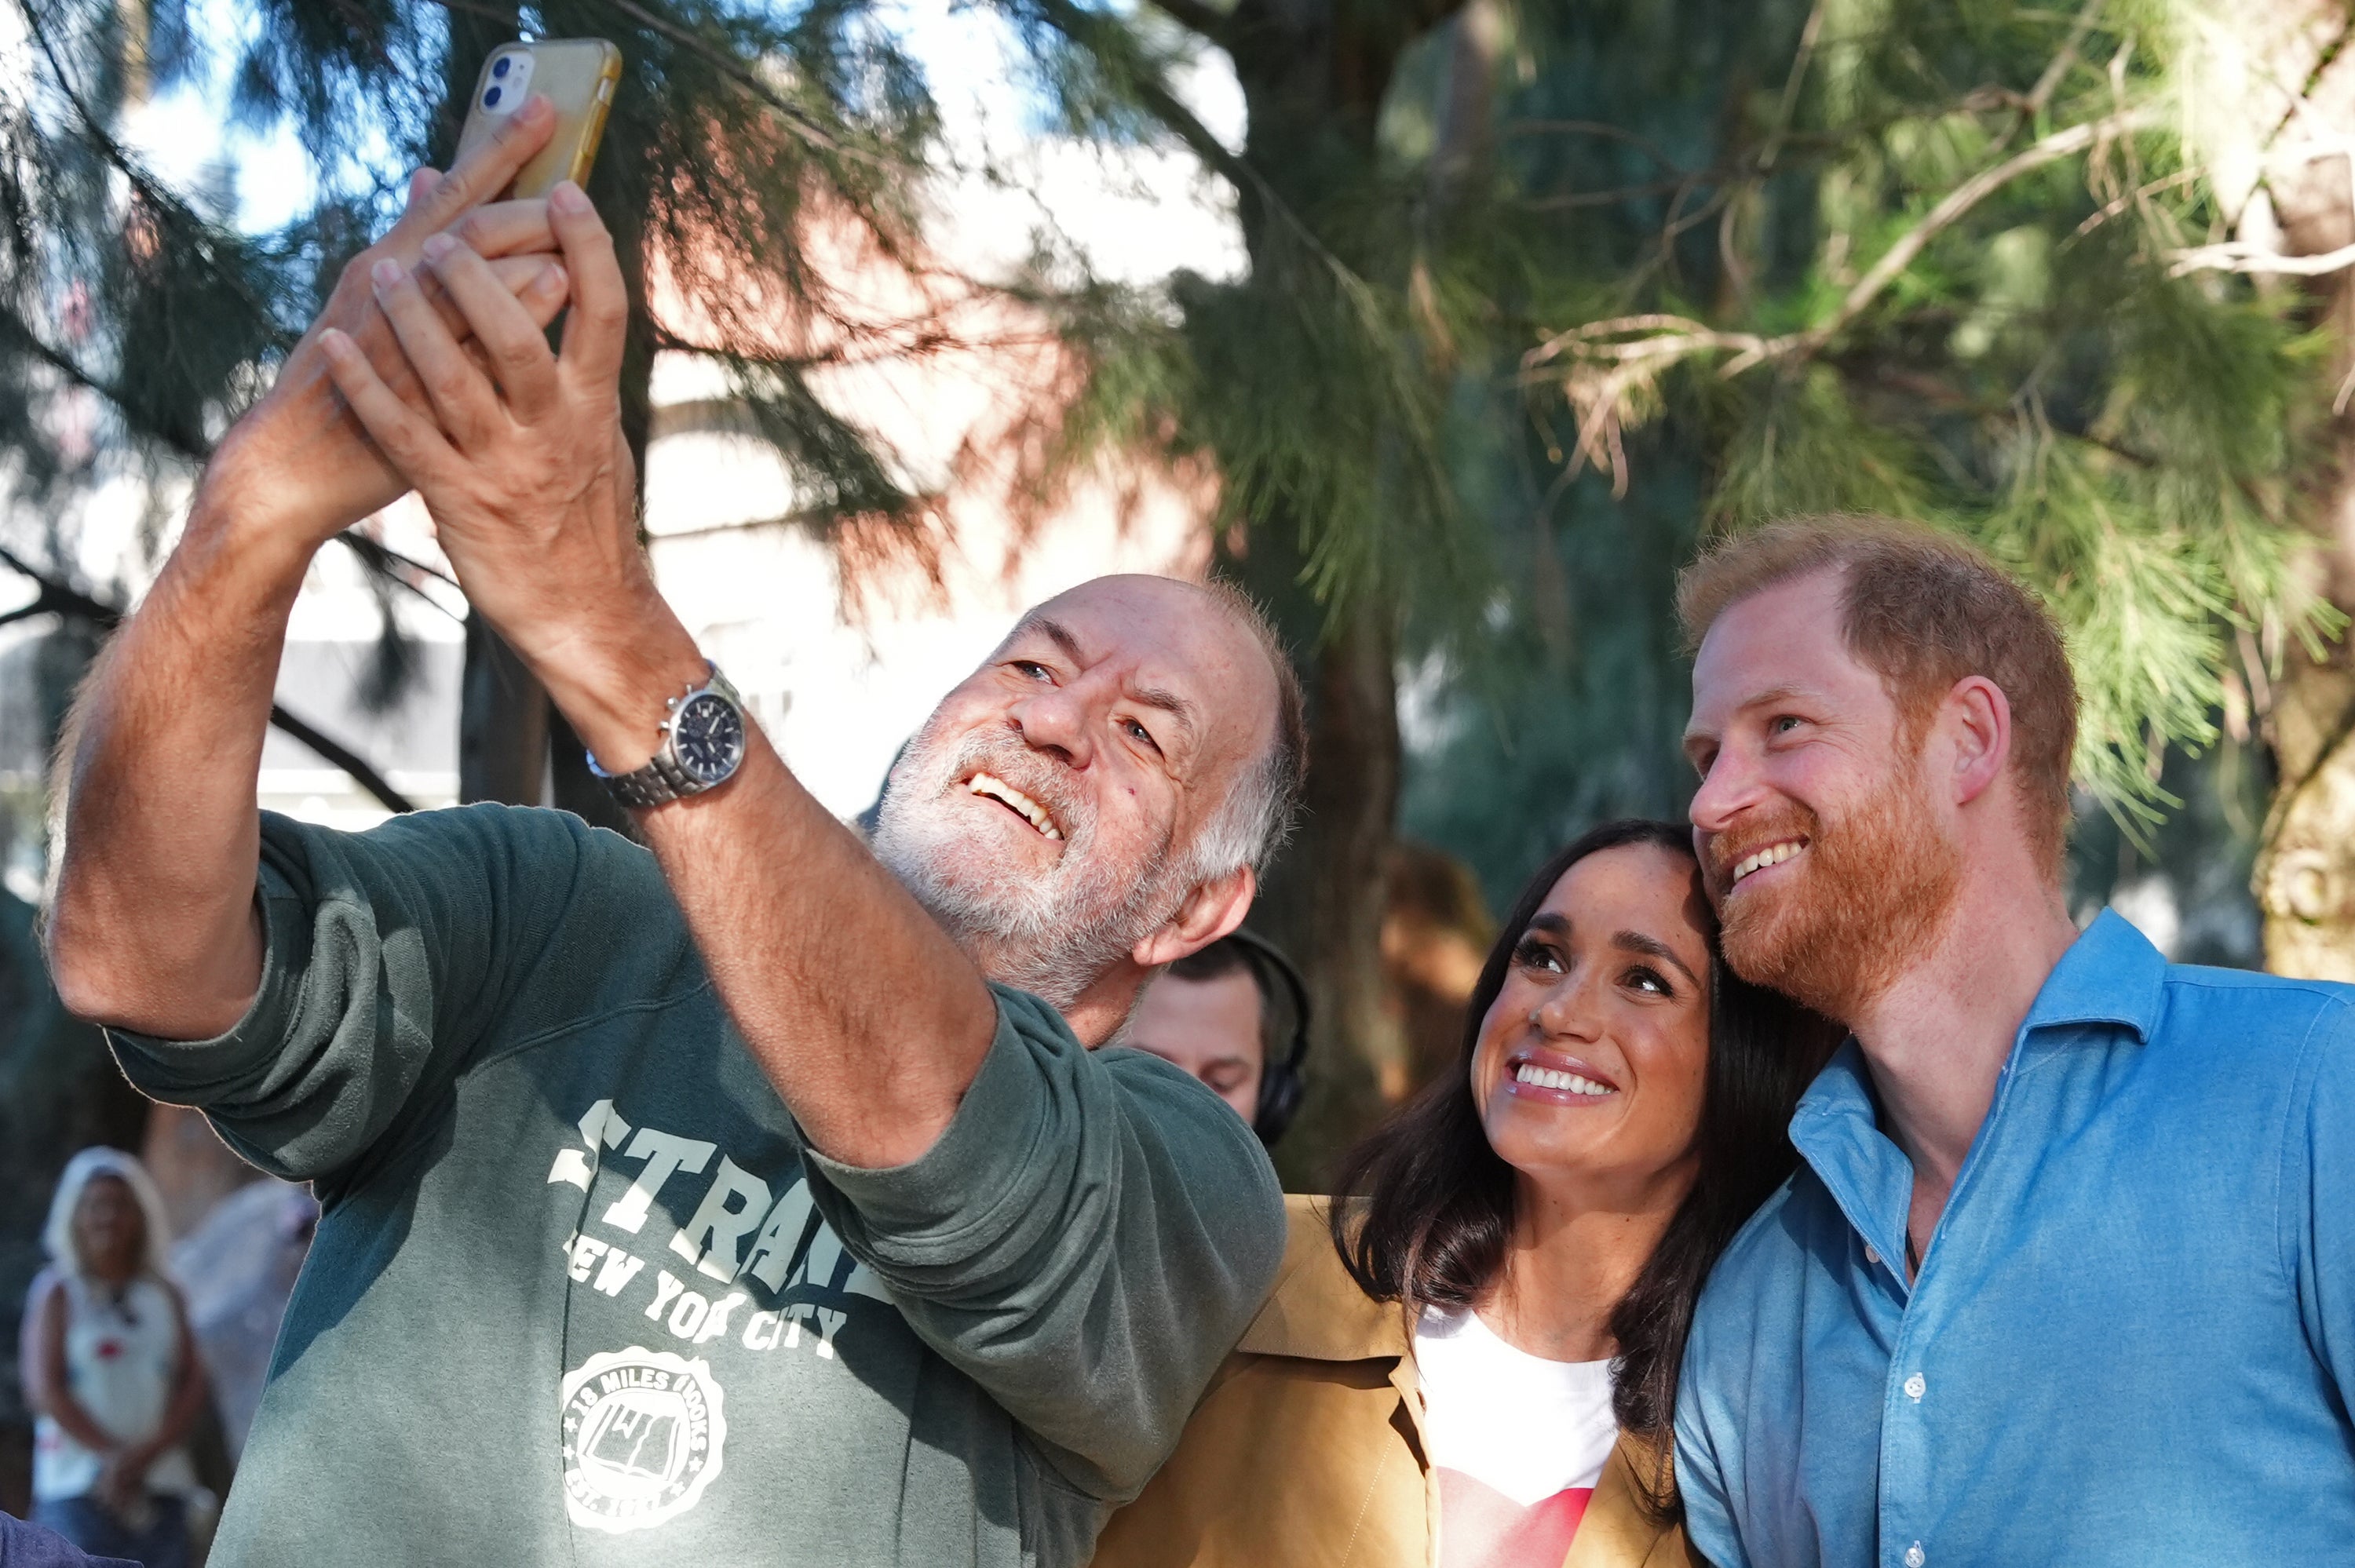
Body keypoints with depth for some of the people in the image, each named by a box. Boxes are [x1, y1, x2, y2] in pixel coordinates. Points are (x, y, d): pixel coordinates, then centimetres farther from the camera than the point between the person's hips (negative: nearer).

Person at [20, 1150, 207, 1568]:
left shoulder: (165, 1295, 12)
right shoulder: (58, 1292, 3)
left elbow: (193, 1388, 6)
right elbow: (43, 1388, -4)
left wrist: (146, 1454, -10)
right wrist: (111, 1454, -11)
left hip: (161, 1483, 4)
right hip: (77, 1484, -4)